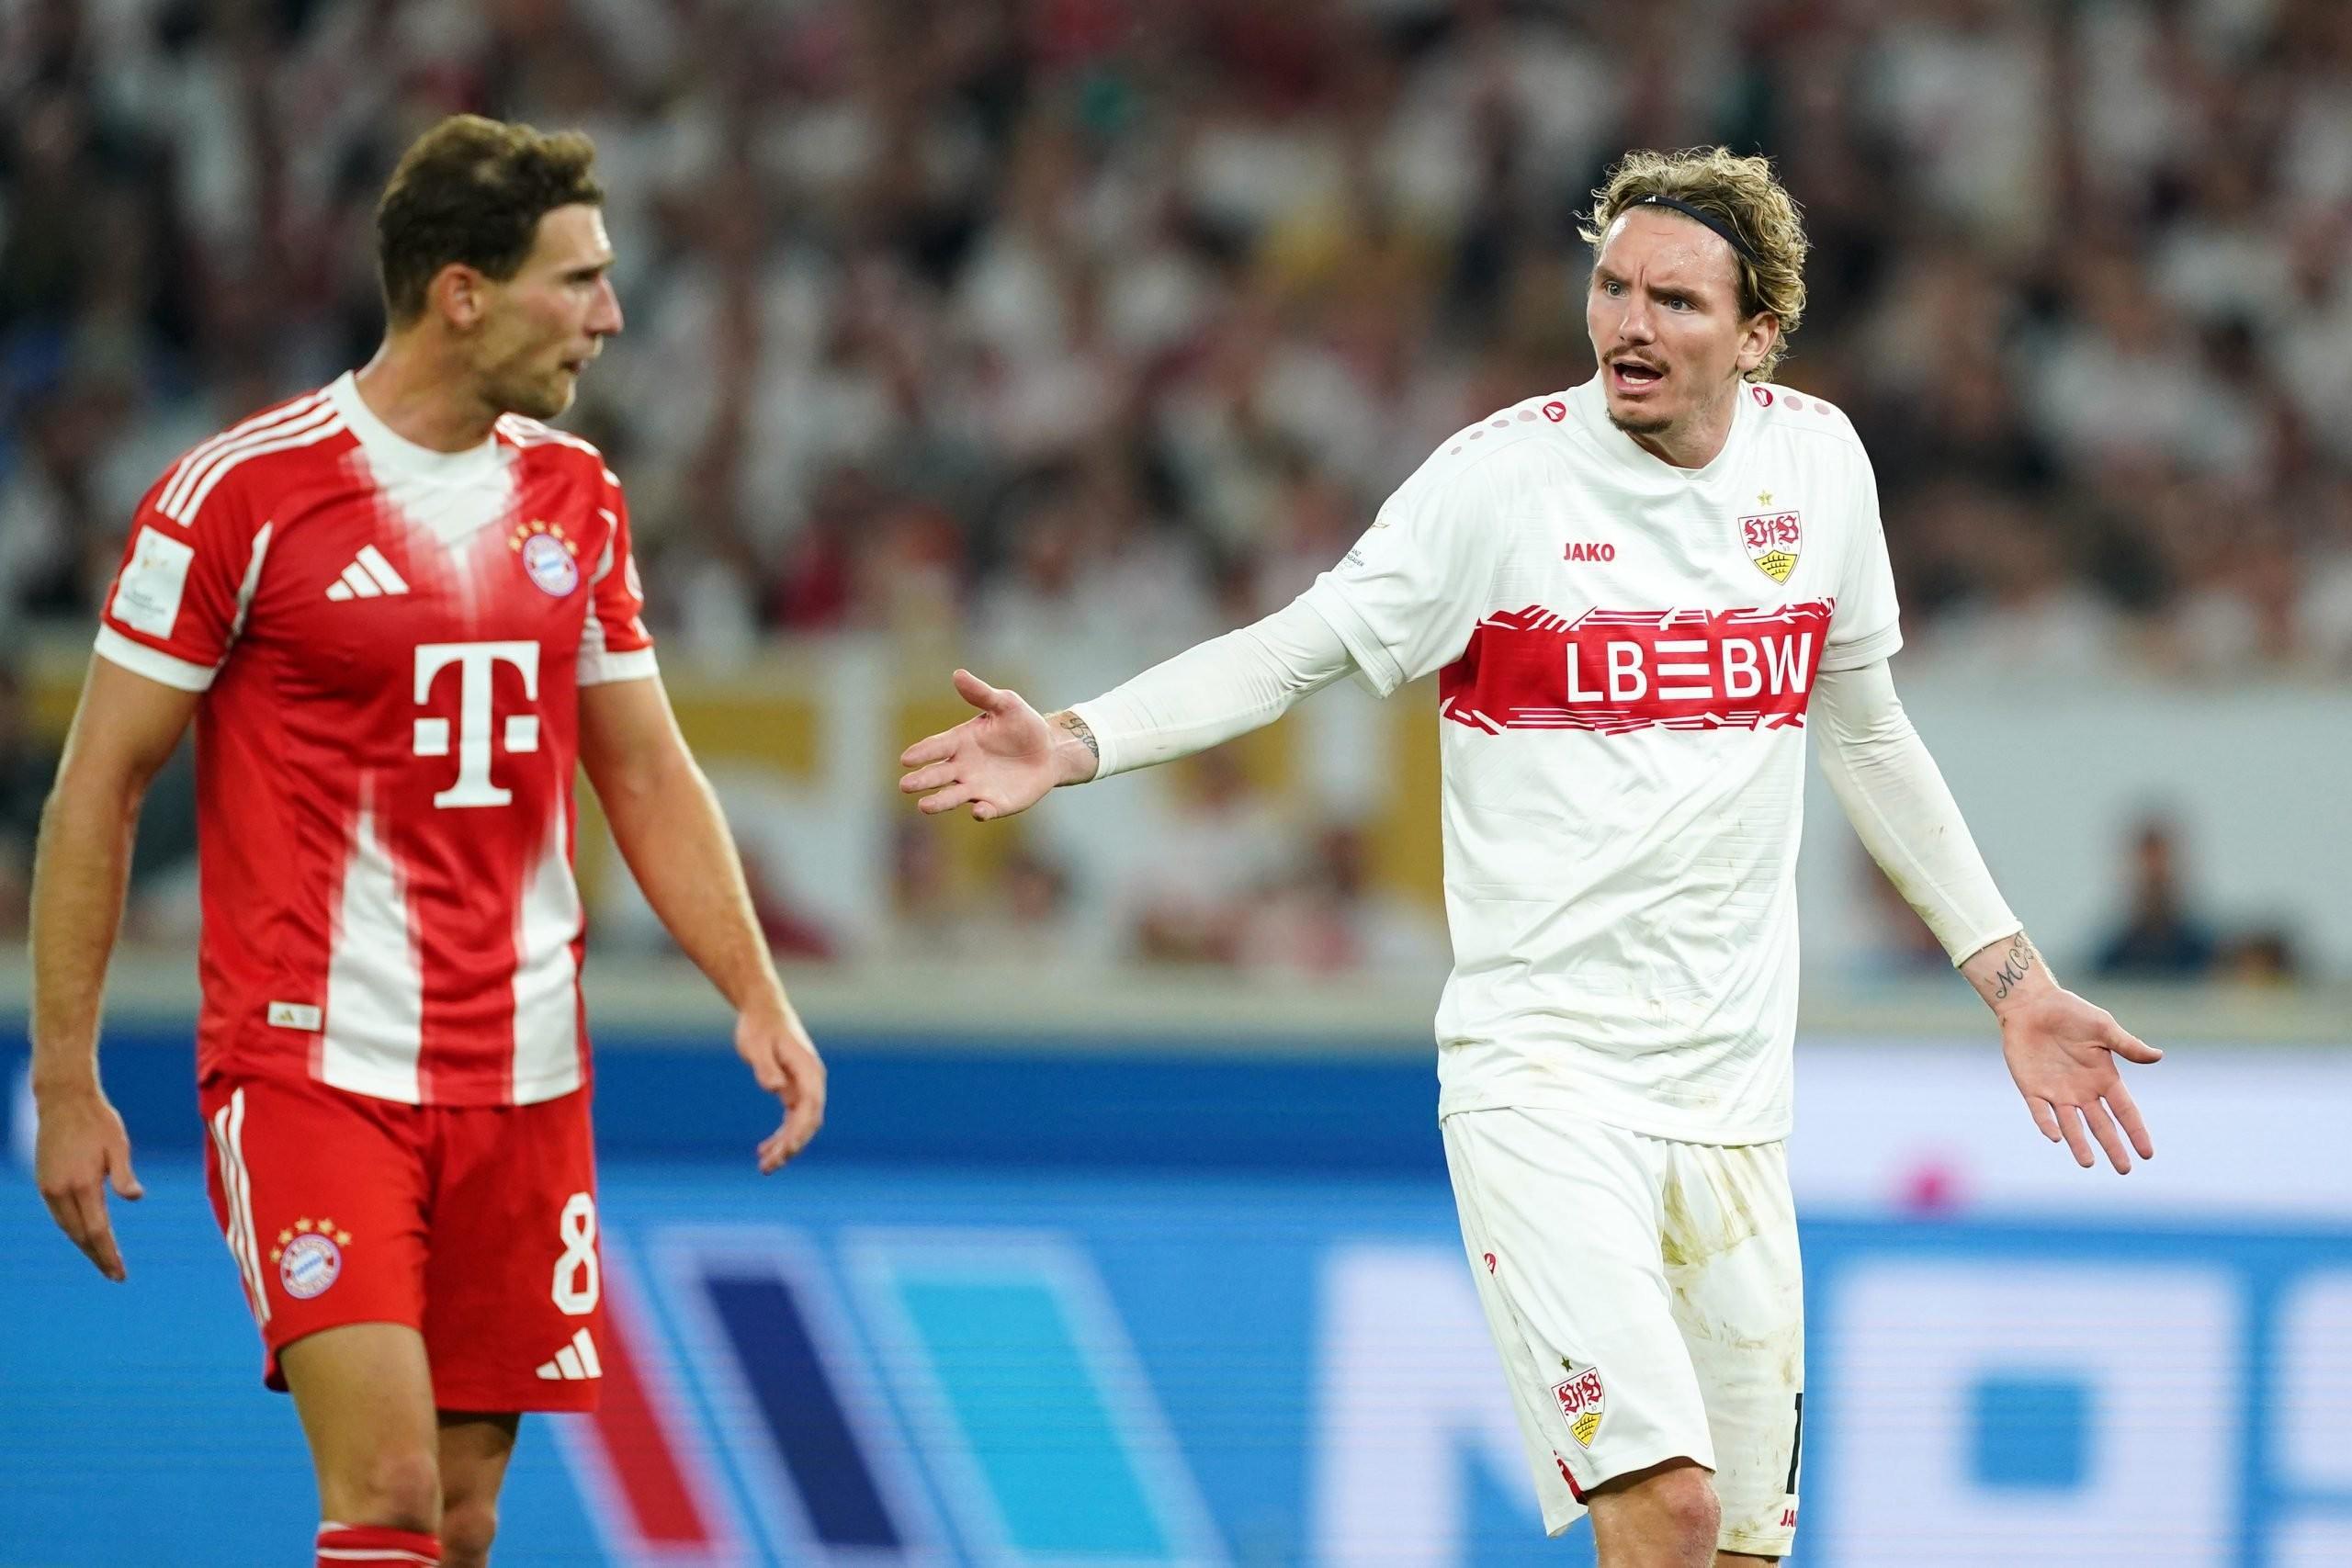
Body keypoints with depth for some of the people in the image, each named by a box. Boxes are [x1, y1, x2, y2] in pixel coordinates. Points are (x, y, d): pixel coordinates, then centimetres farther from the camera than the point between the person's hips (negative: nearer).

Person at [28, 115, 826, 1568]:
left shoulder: (577, 497, 9)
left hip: (523, 1084, 6)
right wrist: (65, 1080, -6)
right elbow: (99, 787, -4)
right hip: (312, 1068, -6)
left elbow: (647, 774, 16)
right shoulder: (243, 494, -9)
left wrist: (757, 995, 2)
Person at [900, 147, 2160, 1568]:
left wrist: (2013, 978, 21)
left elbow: (1864, 730, 19)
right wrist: (1073, 744, -22)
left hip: (1734, 1085, 5)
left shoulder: (1817, 459, 7)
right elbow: (1298, 650, -7)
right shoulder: (1504, 478, -7)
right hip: (1539, 1076, -5)